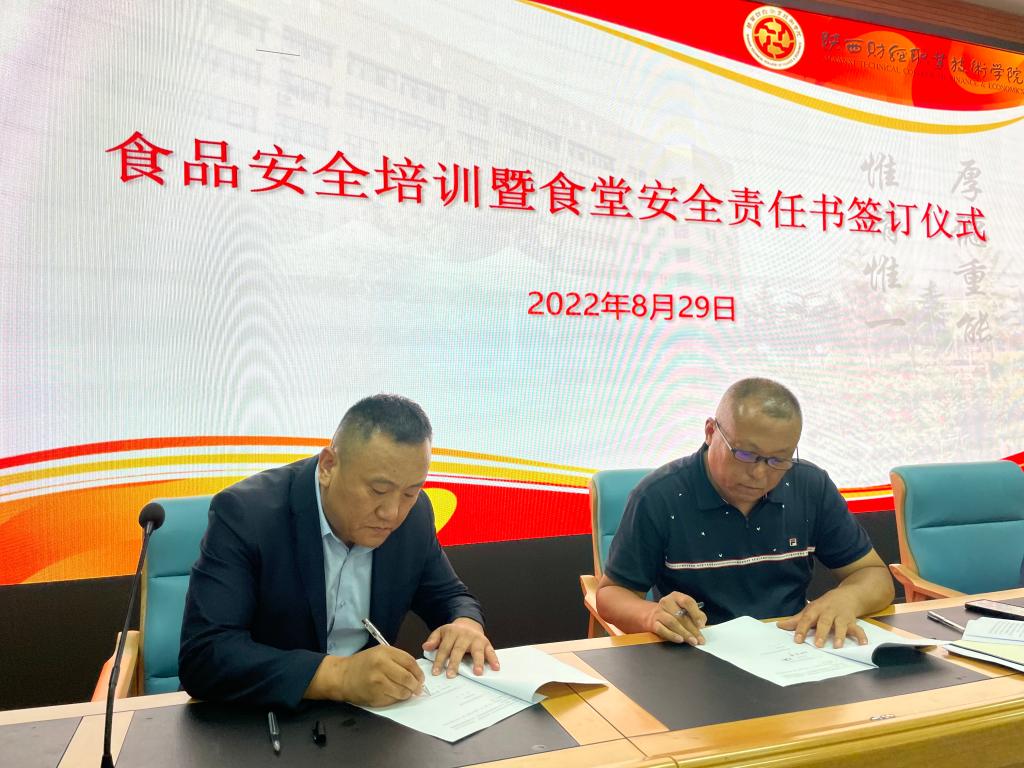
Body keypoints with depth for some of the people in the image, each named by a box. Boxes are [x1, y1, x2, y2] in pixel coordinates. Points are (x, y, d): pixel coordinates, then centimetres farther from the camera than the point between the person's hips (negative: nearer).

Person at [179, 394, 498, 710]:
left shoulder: (414, 514, -6)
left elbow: (448, 596, 8)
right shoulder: (245, 513, -19)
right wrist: (338, 676, -35)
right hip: (261, 715, -3)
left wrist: (467, 625, -14)